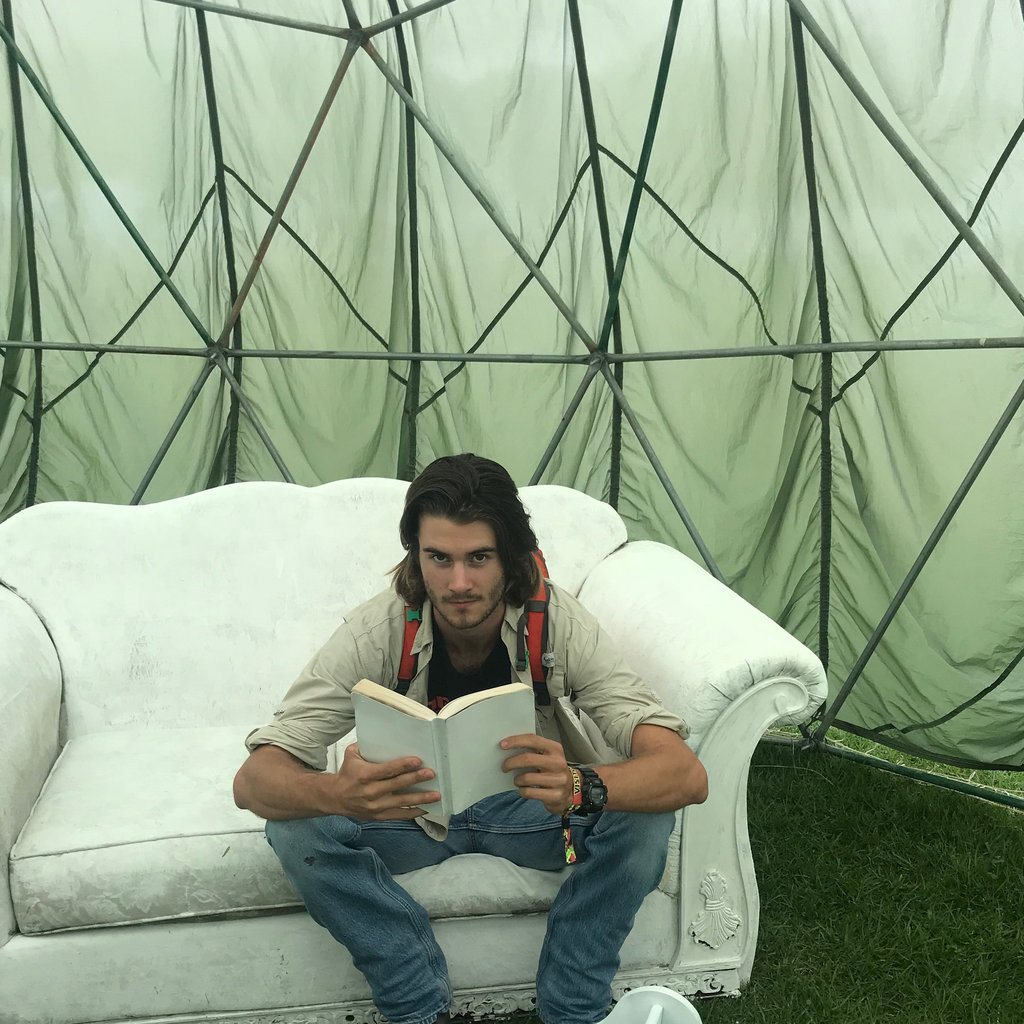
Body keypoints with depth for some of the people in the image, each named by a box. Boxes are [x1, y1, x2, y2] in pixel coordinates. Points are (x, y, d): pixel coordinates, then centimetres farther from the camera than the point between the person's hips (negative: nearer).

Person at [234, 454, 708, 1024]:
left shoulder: (560, 624, -25)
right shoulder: (377, 633, -25)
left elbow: (687, 775, -33)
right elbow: (252, 781, -28)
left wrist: (580, 787, -55)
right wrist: (338, 794, -52)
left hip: (529, 805, 0)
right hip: (414, 804, 1)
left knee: (646, 815, -28)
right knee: (296, 827, -27)